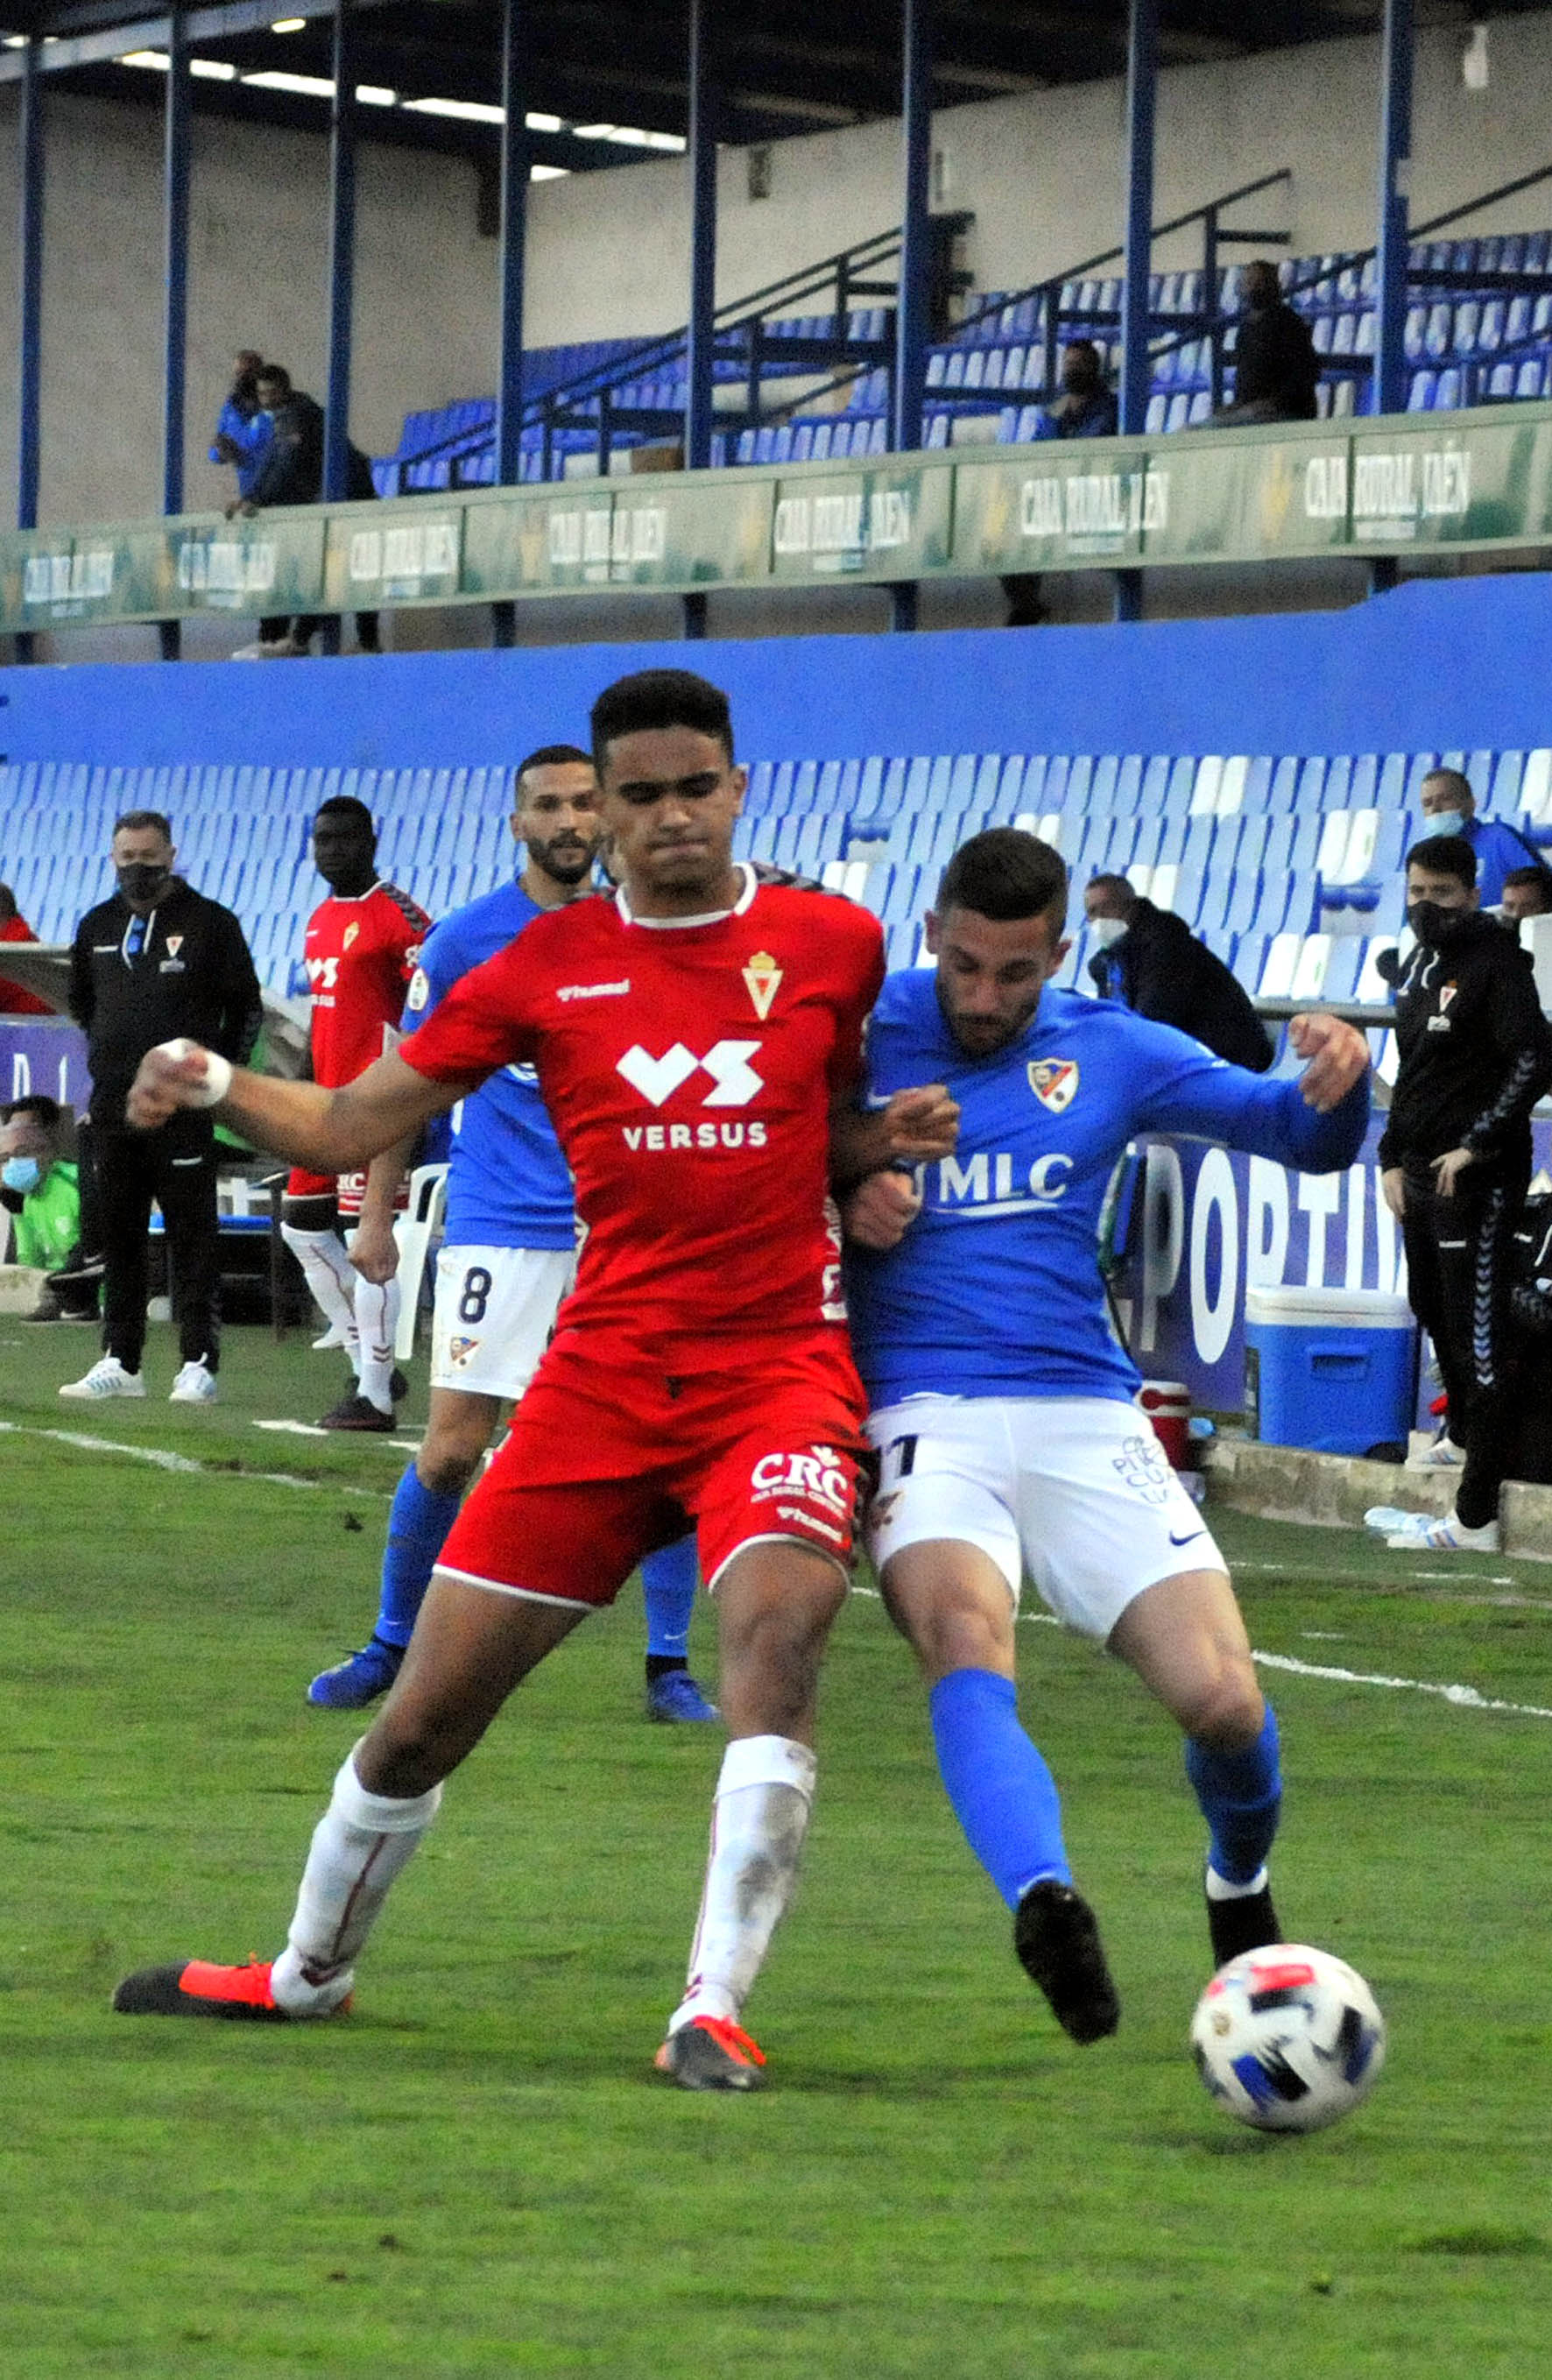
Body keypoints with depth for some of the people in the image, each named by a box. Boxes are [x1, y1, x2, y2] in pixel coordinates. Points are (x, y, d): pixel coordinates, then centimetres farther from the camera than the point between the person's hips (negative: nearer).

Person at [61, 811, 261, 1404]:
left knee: (192, 1238, -5)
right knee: (117, 1237, 7)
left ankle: (198, 1363, -4)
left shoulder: (209, 922, 0)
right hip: (112, 1109, 5)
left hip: (181, 1109, -5)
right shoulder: (97, 926, 13)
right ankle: (120, 1361, 13)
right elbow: (81, 1002, 28)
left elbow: (246, 1009, 4)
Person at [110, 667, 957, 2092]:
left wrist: (889, 1142, -4)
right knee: (426, 1712, 5)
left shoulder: (832, 944, 2)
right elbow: (350, 1127, 3)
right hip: (605, 1374, 2)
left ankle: (714, 2012, -26)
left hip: (780, 1370, -1)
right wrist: (215, 1087, -14)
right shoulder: (547, 967, 3)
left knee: (779, 1627, -30)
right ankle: (307, 1974, 31)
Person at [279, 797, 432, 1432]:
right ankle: (368, 1365, 20)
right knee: (301, 1226, 12)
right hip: (328, 1096, 10)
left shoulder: (396, 916, -11)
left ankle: (375, 1394, -7)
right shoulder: (321, 920, 17)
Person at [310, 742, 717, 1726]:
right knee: (452, 1449, -4)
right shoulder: (464, 940, 1)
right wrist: (377, 1215, 7)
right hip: (500, 1227, -1)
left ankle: (670, 1665, 7)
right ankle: (391, 1645, 13)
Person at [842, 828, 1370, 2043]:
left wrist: (1337, 1077, -10)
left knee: (1225, 1701, -10)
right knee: (965, 1639, -33)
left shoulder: (1107, 1050, 11)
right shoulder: (859, 1036, 6)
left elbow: (1303, 1136, 13)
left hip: (1087, 1424, 2)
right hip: (924, 1424, -2)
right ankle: (1046, 1906, -55)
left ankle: (1240, 1885, 24)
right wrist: (839, 1204, -9)